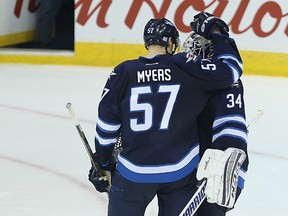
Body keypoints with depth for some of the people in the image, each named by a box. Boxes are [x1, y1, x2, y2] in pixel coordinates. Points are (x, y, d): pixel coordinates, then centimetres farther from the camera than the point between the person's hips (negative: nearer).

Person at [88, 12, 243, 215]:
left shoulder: (123, 73, -6)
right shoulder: (184, 66, -10)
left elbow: (107, 124, -1)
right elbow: (231, 68, -8)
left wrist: (103, 163, 12)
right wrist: (216, 33, 5)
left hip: (134, 174, 0)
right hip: (180, 172, 0)